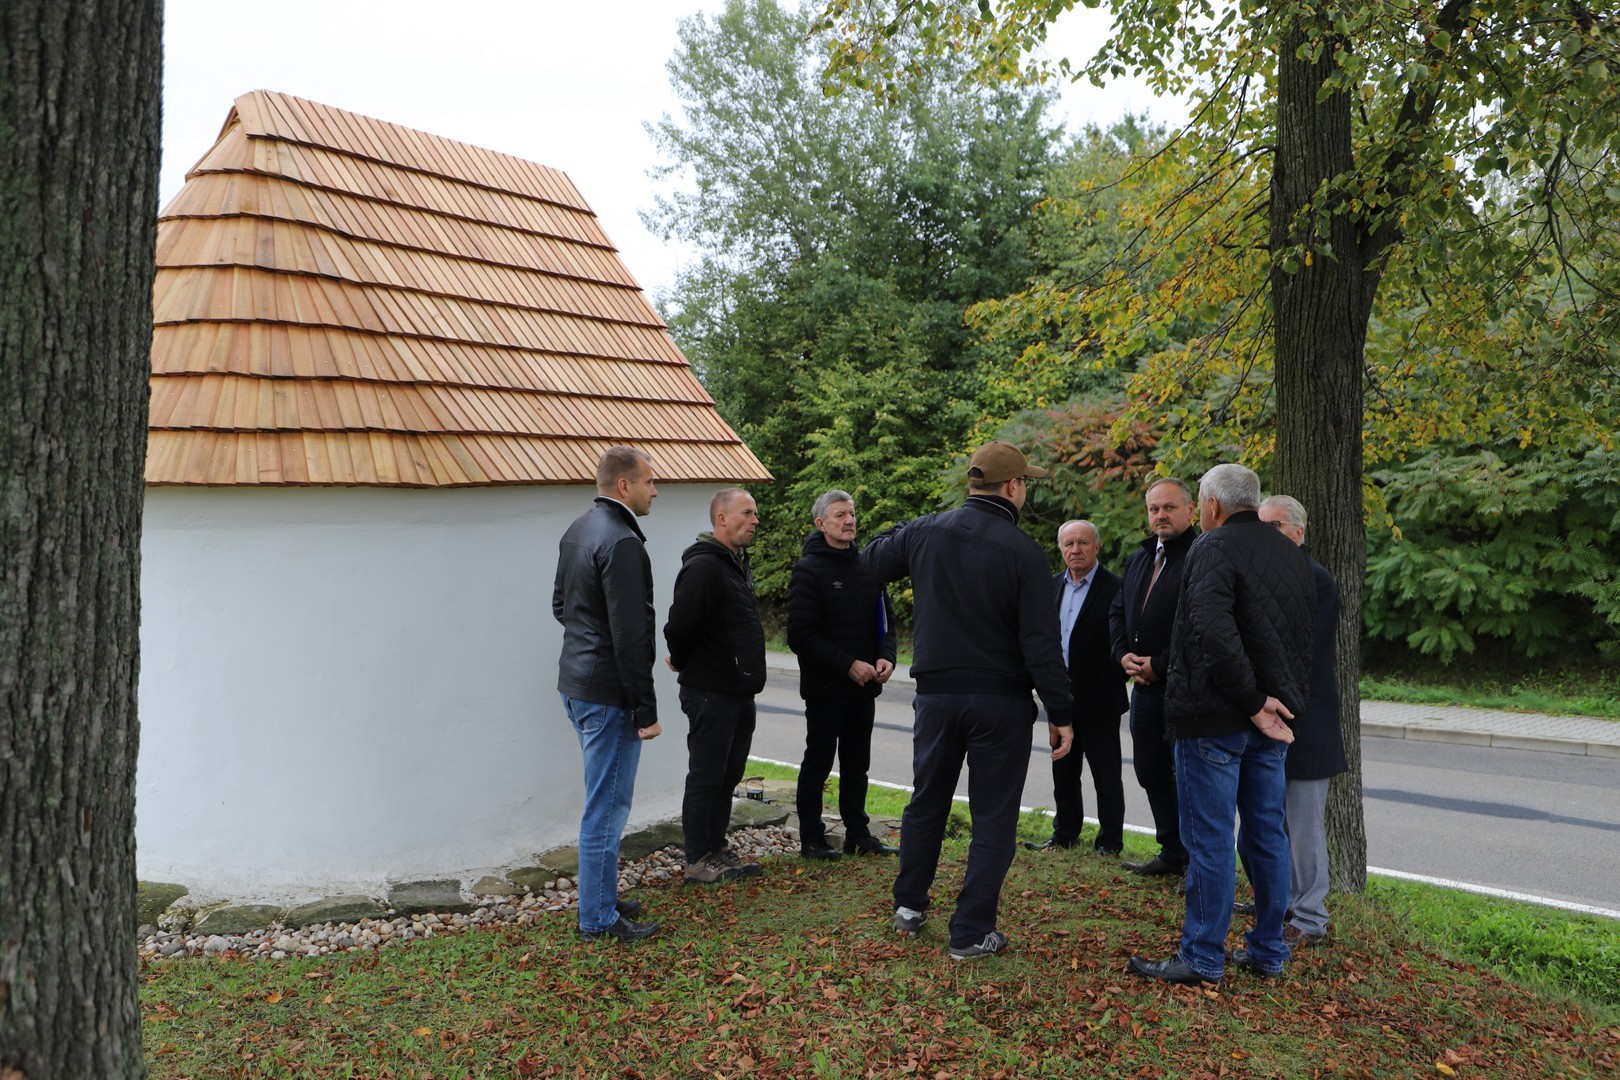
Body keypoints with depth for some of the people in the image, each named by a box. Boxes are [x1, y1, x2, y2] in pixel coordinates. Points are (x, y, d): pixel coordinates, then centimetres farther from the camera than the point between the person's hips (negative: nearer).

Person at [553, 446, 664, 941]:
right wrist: (645, 710, -19)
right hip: (607, 692, -10)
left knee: (604, 802, 21)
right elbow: (630, 637, -23)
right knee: (606, 807, 1)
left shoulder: (578, 531, 10)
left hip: (576, 682, 10)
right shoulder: (622, 543, -21)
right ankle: (599, 917, 13)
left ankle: (601, 897, 33)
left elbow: (560, 604, 21)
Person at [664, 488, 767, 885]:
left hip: (740, 694, 9)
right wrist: (684, 663, -6)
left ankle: (717, 850, 28)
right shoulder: (703, 566, -19)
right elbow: (680, 626, -23)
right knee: (705, 778, 1)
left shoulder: (738, 563, 13)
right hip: (711, 694, -9)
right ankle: (698, 862, 12)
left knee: (727, 777, 16)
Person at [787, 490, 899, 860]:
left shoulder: (868, 566, 9)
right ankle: (811, 838, 15)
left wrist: (885, 657, -4)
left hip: (864, 688, 6)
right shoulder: (809, 570, -10)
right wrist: (848, 664, -20)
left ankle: (857, 833, 25)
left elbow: (885, 619, 15)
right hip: (825, 687, -6)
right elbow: (800, 635, -16)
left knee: (857, 765, 14)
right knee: (818, 763, 4)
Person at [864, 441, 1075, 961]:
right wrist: (1060, 713, -8)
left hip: (935, 694, 4)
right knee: (993, 818, 8)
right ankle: (972, 933, 11)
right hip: (1001, 702, -4)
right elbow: (1041, 643, -14)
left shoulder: (924, 532, -2)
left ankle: (909, 906, 32)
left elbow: (870, 560, 16)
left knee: (926, 801, 21)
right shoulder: (1023, 553, -13)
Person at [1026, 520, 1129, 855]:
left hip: (1098, 699, -6)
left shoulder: (1114, 588, -11)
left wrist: (1112, 683, -13)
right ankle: (1065, 834, 29)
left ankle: (1110, 840, 18)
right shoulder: (1052, 585, 8)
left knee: (1106, 774, 6)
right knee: (1063, 771, 16)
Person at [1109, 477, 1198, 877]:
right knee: (1151, 772, 16)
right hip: (1144, 684, 9)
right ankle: (1172, 854, 30)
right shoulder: (1138, 559, 15)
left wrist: (1159, 665, -16)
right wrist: (1124, 654, 2)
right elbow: (1117, 611, 19)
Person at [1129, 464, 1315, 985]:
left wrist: (1251, 701, -19)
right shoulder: (1293, 555, 13)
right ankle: (1269, 951, 24)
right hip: (1273, 718, 8)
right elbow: (1304, 637, 15)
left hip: (1215, 719, -8)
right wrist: (1282, 701, 12)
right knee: (1267, 834, 15)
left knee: (1210, 839, -1)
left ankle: (1203, 958, 8)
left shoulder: (1213, 548, -13)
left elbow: (1214, 633, -26)